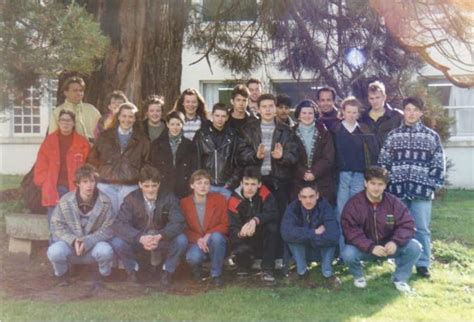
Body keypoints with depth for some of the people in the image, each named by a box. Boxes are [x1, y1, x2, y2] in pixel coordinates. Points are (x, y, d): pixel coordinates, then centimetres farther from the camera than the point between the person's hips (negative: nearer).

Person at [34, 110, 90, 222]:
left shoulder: (82, 142, 6)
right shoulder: (49, 141, 8)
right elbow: (41, 166, 9)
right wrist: (45, 183, 0)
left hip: (75, 190, 0)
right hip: (55, 189, 1)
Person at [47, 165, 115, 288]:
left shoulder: (104, 202, -11)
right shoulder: (65, 201, -8)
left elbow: (107, 230, -13)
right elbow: (56, 225, -7)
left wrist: (87, 242, -25)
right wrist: (73, 240, -22)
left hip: (93, 245, -1)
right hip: (69, 244, 1)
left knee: (106, 250, -33)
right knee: (54, 251, -31)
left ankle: (101, 276, 3)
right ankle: (62, 275, 6)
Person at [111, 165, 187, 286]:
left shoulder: (169, 198, -10)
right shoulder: (131, 199, -11)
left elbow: (178, 223, -21)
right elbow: (119, 225, -22)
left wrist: (160, 236, -40)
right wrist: (140, 238, -40)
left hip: (162, 242, 0)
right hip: (138, 242, 0)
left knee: (181, 240, -28)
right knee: (117, 243, -28)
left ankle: (167, 271, 0)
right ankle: (132, 270, 3)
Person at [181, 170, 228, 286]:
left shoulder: (220, 200, -2)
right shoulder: (184, 203, -3)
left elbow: (225, 225, -4)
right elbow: (183, 229, 0)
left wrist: (209, 235, -21)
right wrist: (197, 239, -19)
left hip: (215, 242, 1)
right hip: (196, 243, -1)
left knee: (217, 236, -36)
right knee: (193, 257, -35)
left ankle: (216, 274, -13)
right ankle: (197, 268, 8)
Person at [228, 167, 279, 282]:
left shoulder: (264, 194, -14)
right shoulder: (234, 201, -16)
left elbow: (273, 214, -27)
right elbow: (233, 229, -18)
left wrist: (256, 220, -44)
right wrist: (240, 233, -42)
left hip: (263, 239, 1)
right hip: (245, 239, -1)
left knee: (272, 226, -29)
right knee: (242, 249, -34)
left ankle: (267, 269, -20)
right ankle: (243, 265, 7)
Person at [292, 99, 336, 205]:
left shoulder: (324, 133, 7)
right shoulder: (293, 133, 7)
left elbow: (328, 158, 0)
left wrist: (314, 173, -12)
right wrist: (303, 173, -13)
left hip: (322, 182, 0)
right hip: (299, 182, 0)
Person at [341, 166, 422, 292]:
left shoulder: (393, 202, -7)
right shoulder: (353, 204, -14)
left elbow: (407, 224, -10)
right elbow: (351, 232, -22)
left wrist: (395, 242, -29)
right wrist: (371, 247, -35)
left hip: (388, 246, 2)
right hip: (364, 248, -2)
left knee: (414, 247, -21)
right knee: (348, 253, -33)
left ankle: (400, 278, 5)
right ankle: (358, 276, 3)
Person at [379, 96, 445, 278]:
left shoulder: (432, 136, 5)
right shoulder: (393, 136, 8)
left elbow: (439, 164, 4)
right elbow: (383, 162, 9)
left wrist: (432, 185, -4)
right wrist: (388, 183, 0)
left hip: (421, 191, -1)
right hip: (397, 190, 1)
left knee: (421, 228, 2)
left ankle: (423, 264, 12)